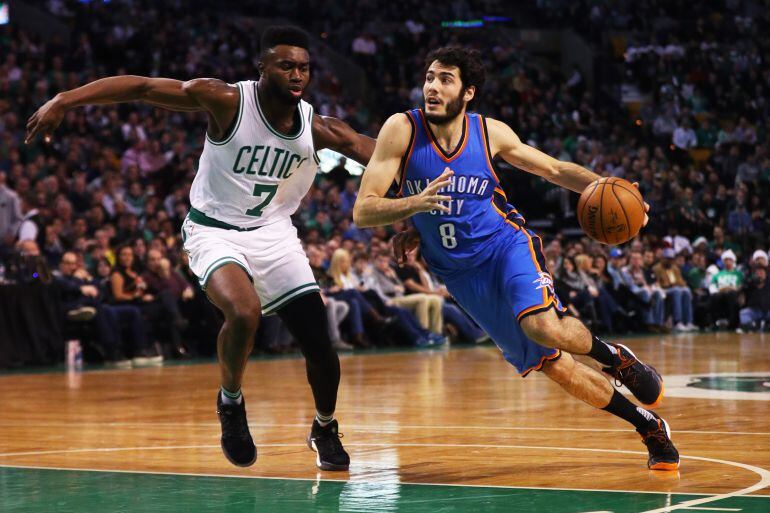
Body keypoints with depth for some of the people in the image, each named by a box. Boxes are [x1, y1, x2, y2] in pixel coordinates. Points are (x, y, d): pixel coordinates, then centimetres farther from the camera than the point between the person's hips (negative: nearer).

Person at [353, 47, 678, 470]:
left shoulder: (491, 133, -8)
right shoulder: (402, 130, -13)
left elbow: (556, 170, 6)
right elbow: (362, 212, -16)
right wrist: (415, 204, -36)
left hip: (505, 244, -1)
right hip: (460, 271, 1)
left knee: (544, 327, -32)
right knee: (551, 364, 2)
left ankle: (615, 357, 0)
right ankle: (649, 427, 17)